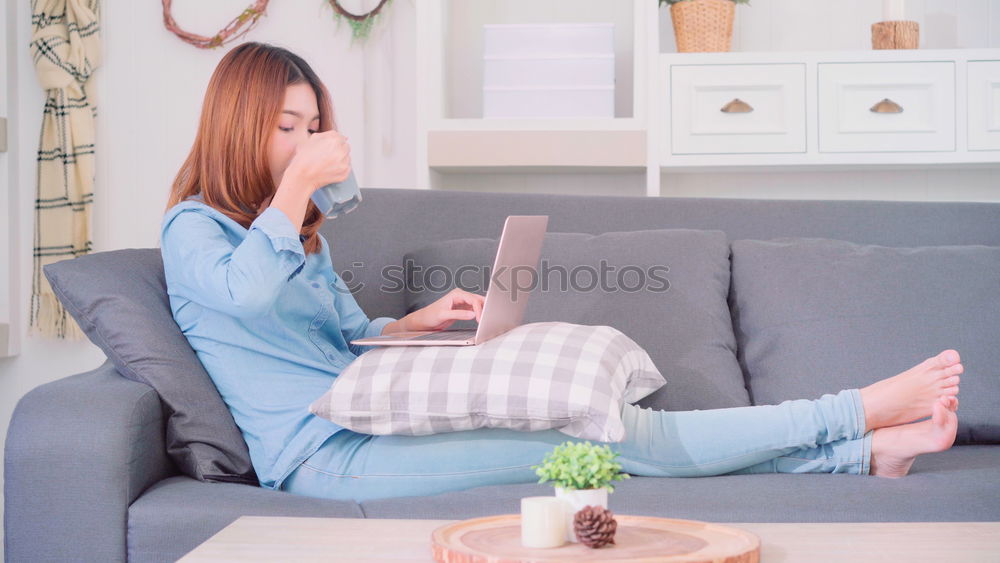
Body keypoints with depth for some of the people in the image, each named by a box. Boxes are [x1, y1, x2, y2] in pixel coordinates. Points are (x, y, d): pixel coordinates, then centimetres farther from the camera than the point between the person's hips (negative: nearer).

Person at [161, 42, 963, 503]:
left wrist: (415, 322, 9)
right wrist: (295, 184, -16)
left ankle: (863, 451, -14)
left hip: (364, 423, 8)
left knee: (605, 425, -10)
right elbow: (247, 293, -25)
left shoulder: (302, 233, 24)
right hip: (321, 456, -8)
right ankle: (859, 415, -15)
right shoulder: (193, 229, -2)